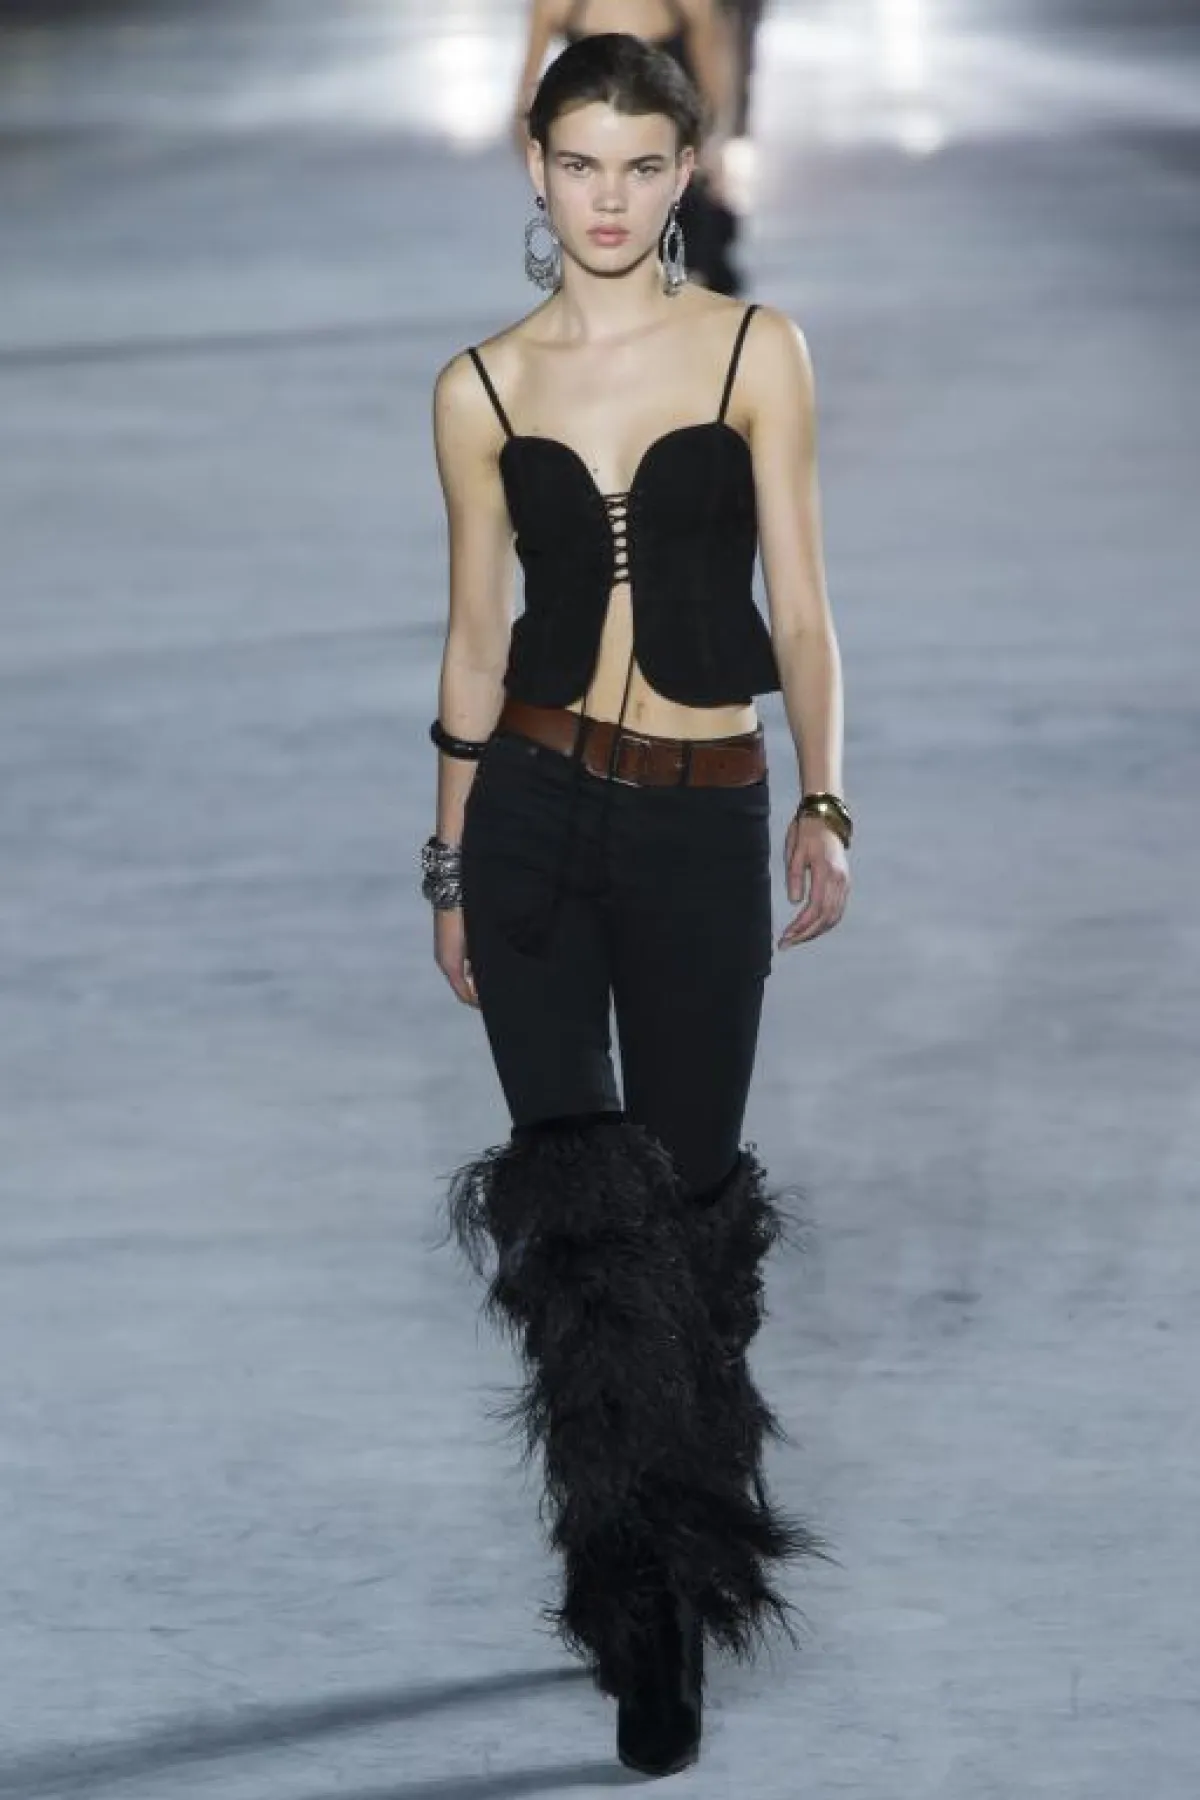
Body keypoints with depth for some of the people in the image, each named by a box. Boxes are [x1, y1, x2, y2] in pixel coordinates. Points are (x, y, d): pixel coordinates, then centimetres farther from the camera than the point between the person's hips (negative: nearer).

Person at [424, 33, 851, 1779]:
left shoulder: (756, 352, 0)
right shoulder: (482, 385, 5)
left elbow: (799, 608, -1)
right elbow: (476, 641, 10)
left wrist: (823, 803, -14)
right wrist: (450, 869, 12)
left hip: (705, 819, -1)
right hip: (533, 813, 1)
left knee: (688, 1193, 0)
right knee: (570, 1194, -5)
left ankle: (676, 1603, 13)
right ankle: (639, 1590, 2)